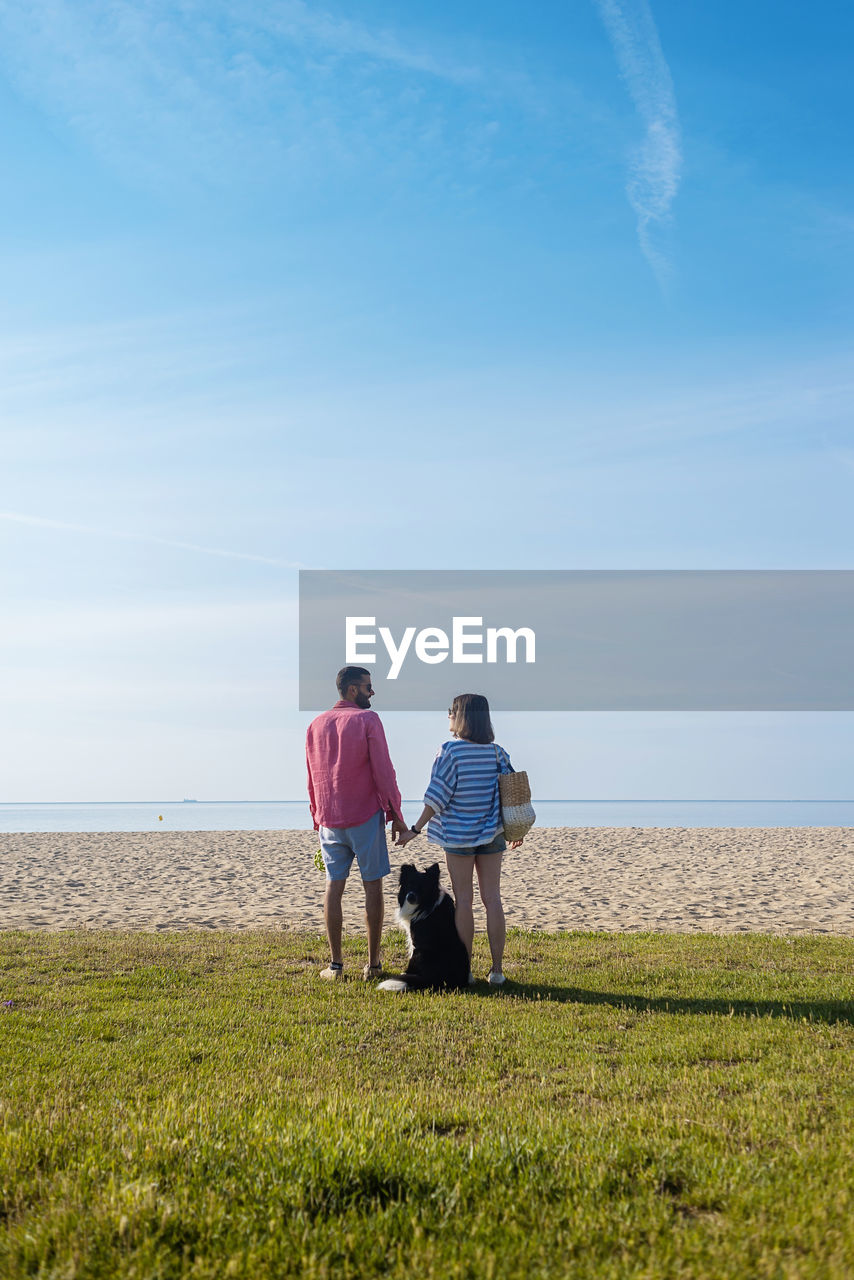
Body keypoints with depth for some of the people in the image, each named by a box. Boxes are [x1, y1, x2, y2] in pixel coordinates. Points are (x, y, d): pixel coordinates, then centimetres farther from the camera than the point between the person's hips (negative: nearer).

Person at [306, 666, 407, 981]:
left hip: (329, 820, 4)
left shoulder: (316, 725, 9)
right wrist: (395, 814, -4)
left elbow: (313, 778, 13)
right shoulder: (367, 720, -8)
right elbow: (383, 770, -10)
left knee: (334, 885, 6)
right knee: (372, 885, 3)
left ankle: (335, 964, 5)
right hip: (366, 815, -4)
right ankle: (373, 963, 6)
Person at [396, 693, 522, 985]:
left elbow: (438, 796, -14)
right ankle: (497, 969, 8)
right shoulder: (496, 751, 2)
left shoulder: (450, 751, -11)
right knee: (492, 898, 6)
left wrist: (416, 829, -6)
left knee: (463, 900, 3)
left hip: (459, 834, -4)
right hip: (491, 834, 4)